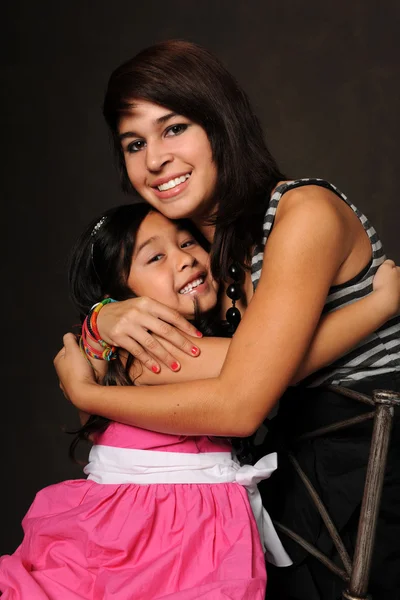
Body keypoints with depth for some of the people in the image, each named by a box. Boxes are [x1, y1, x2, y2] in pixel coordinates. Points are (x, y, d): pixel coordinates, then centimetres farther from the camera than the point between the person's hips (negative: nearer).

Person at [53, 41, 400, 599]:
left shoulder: (304, 212, -24)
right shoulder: (192, 239, 2)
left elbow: (238, 405, -28)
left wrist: (82, 391, -16)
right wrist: (105, 319, -17)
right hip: (305, 472, 6)